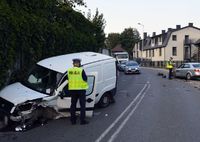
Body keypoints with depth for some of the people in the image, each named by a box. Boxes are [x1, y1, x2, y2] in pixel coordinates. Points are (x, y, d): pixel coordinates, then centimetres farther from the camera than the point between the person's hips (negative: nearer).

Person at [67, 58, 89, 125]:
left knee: (73, 105, 13)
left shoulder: (69, 70, 0)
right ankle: (82, 120, 3)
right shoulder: (81, 70, -14)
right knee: (82, 105, 4)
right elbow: (85, 79, -7)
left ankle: (73, 120, 17)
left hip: (72, 89, 5)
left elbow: (68, 79, 9)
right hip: (81, 89, -4)